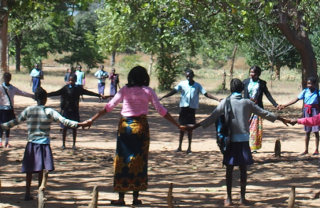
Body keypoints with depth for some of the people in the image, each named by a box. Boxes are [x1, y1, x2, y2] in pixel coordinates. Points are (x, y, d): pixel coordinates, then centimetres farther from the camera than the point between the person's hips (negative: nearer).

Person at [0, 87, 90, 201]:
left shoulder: (28, 110, 0)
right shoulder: (49, 112, -6)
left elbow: (15, 122, 7)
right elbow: (64, 121, -13)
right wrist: (80, 124, -15)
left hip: (31, 144, 2)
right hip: (44, 144, -2)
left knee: (29, 170, 9)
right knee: (41, 170, 6)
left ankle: (27, 193, 8)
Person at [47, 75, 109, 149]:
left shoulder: (78, 89, 2)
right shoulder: (65, 88, -7)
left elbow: (88, 92, 9)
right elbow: (56, 93, -13)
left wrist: (99, 95, 11)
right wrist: (46, 95, -24)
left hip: (74, 110, 2)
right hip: (66, 110, -2)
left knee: (74, 128, 7)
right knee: (64, 127, 3)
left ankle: (74, 144, 18)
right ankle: (63, 144, 15)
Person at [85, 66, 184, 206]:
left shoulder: (125, 90, 0)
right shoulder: (148, 91, 0)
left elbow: (109, 106, -4)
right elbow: (161, 110, -2)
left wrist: (92, 119, 0)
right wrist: (178, 125, 2)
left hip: (125, 126, 0)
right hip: (141, 126, 0)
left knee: (122, 159, 5)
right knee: (139, 161, 8)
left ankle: (121, 198, 4)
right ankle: (136, 197, 9)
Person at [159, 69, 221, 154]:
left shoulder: (197, 85, 2)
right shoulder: (182, 84, 2)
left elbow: (206, 94, 1)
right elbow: (174, 91, -1)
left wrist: (217, 99, -9)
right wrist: (162, 97, -8)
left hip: (192, 108, -1)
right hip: (183, 107, 1)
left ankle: (189, 147, 12)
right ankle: (179, 146, 13)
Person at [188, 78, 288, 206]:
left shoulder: (225, 103, -1)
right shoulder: (247, 103, 3)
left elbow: (212, 118, -6)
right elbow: (264, 113, 12)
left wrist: (194, 127, -2)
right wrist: (281, 119, 25)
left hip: (230, 139, -1)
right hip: (243, 139, 1)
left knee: (229, 169, 5)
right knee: (243, 168, 7)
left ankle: (229, 198, 5)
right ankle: (242, 198, 8)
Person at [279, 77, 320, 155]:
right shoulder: (305, 91, 1)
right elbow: (296, 99, 2)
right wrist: (285, 105, -1)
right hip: (307, 111, 2)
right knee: (307, 132, 8)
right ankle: (306, 150, 15)